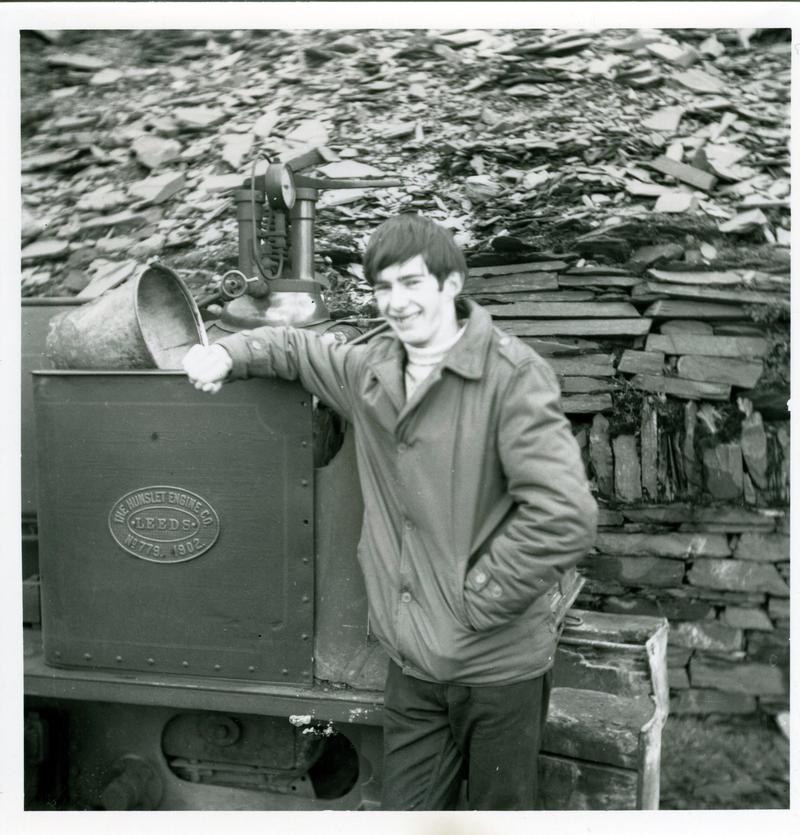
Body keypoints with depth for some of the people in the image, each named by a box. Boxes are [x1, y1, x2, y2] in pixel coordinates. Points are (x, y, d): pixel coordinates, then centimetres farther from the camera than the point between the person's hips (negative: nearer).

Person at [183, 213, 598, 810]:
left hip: (500, 665, -4)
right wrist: (227, 354, 6)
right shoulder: (371, 372, 3)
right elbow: (296, 347, 23)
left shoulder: (513, 375, -16)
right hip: (414, 665, 5)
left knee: (499, 811, 14)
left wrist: (475, 601, -17)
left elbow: (565, 518, -23)